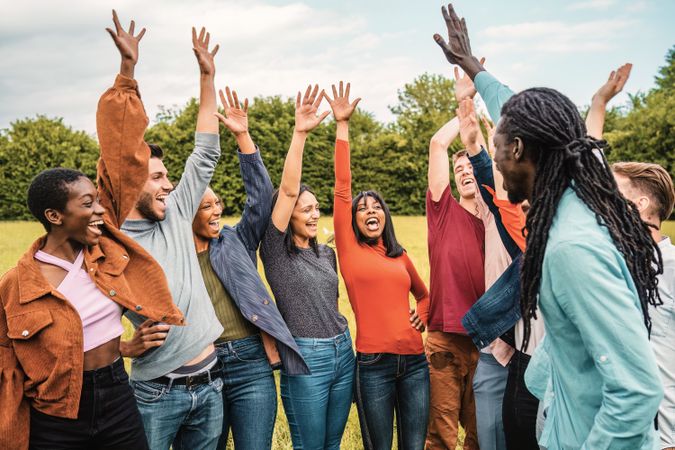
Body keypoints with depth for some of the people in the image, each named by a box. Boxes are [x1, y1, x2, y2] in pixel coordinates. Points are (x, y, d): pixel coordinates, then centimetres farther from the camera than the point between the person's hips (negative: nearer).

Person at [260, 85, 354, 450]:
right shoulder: (275, 251, -8)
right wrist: (299, 133, -25)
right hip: (305, 357, -6)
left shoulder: (326, 253, 10)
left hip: (343, 351, 6)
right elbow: (287, 190, -19)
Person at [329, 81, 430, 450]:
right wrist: (342, 124, -8)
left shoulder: (399, 255, 13)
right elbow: (342, 186, -6)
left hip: (414, 362, 4)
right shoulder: (349, 249, 1)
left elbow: (424, 294, 31)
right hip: (374, 365, -3)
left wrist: (422, 315, 8)